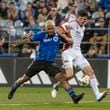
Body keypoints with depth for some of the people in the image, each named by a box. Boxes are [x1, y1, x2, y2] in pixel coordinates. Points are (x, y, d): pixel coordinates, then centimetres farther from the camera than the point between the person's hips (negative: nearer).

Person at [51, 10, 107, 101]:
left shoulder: (83, 28, 17)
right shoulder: (72, 24, -8)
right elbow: (59, 31, -16)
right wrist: (67, 38, -22)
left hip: (77, 53, 8)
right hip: (68, 52, -8)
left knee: (90, 72, -4)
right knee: (69, 75, -22)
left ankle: (97, 95, -6)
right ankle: (56, 86, 7)